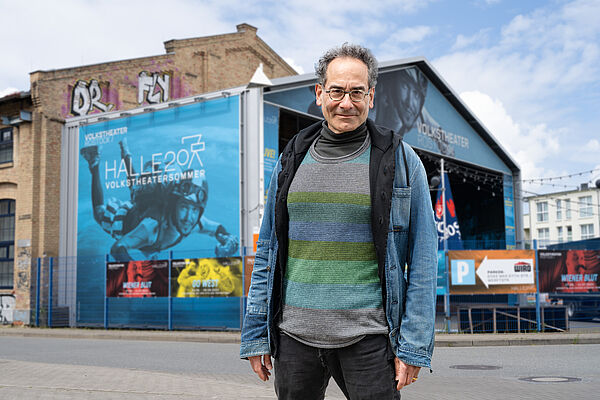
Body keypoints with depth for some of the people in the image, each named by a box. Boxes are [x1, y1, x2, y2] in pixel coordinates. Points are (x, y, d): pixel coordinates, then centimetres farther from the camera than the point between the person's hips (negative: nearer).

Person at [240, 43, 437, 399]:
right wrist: (256, 335, 7)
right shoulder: (292, 161, 9)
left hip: (367, 339, -2)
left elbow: (423, 260, -1)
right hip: (294, 336, 3)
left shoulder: (400, 160, 0)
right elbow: (267, 253, 12)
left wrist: (413, 345, -7)